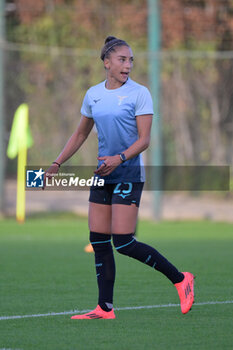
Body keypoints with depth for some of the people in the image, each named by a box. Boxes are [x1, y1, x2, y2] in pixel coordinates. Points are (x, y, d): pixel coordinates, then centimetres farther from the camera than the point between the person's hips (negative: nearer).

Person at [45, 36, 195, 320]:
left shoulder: (139, 94, -8)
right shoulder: (93, 94, 8)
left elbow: (144, 140, -12)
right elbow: (80, 134, 20)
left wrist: (119, 158, -27)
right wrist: (57, 163, 12)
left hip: (128, 175, -6)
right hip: (103, 174, 6)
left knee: (123, 243, -12)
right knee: (98, 241, 1)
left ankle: (180, 279, 2)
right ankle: (105, 308, 6)